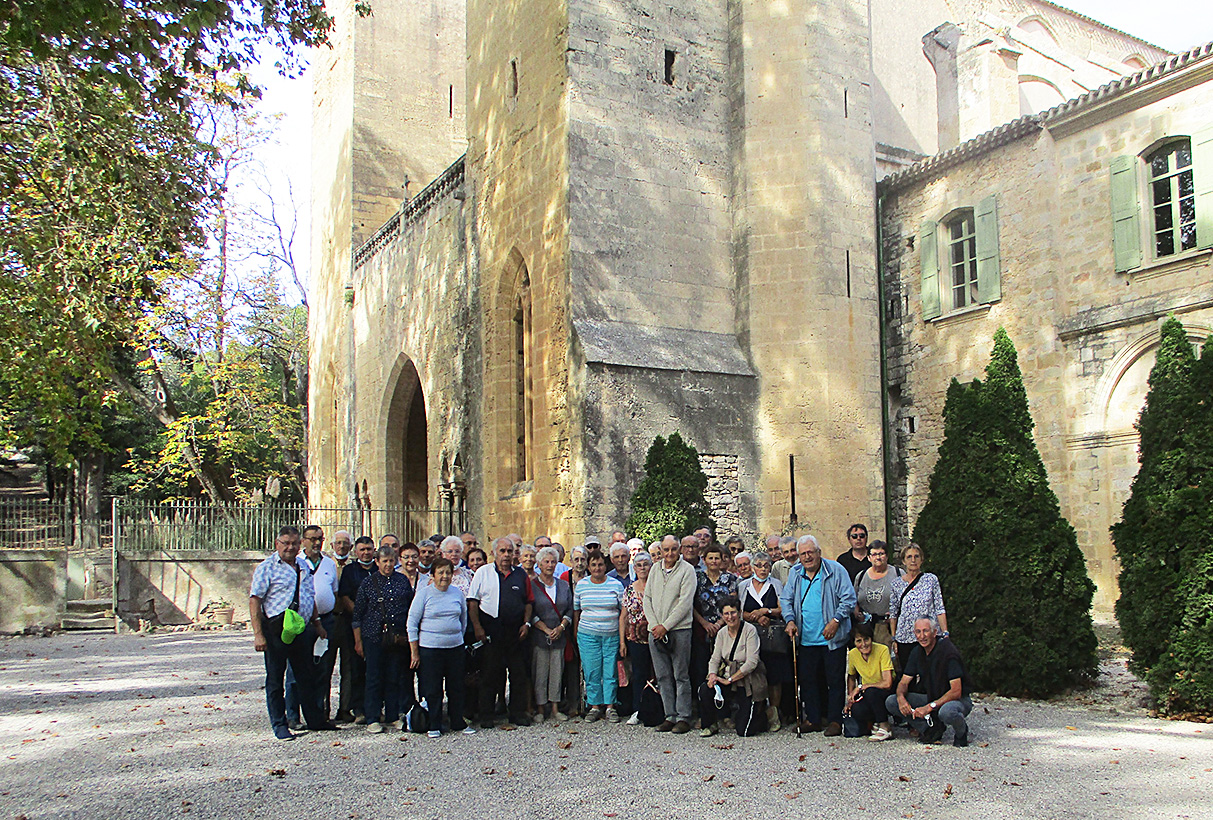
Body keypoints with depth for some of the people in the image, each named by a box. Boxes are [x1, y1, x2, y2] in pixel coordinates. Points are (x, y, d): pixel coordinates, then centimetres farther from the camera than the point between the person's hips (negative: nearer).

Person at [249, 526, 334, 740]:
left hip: (302, 628, 6)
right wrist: (258, 634, -18)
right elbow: (254, 600, -12)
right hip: (276, 629, -6)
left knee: (306, 676, 14)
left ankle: (314, 719, 24)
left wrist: (316, 623, 21)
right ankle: (279, 725, 13)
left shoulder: (303, 566, 13)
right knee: (275, 679, 4)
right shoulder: (267, 568, -7)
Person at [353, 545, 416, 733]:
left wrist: (409, 635, 9)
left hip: (398, 638, 2)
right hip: (374, 636, -2)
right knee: (374, 678, 1)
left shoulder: (403, 580, 6)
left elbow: (412, 607, 13)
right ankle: (373, 719, 9)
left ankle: (393, 716, 17)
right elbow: (358, 613, 3)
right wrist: (358, 640, 1)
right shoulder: (368, 582, 1)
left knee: (395, 677, 7)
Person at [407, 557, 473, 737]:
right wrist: (414, 652, -6)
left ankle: (458, 723, 22)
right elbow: (412, 622, -4)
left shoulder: (458, 593, 6)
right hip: (429, 648, -3)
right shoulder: (424, 593, -5)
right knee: (432, 689, 3)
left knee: (457, 687, 9)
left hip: (455, 647, 4)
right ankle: (434, 726, 15)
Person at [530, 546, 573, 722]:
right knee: (539, 672, -2)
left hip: (560, 636, 3)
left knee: (557, 671, 5)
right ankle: (540, 709, 6)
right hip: (538, 635, -3)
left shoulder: (563, 585, 12)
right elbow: (530, 613, -5)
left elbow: (570, 610, 9)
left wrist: (561, 627, -7)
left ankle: (555, 708, 12)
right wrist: (546, 630, -12)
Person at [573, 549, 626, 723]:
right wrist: (575, 637, 7)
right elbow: (576, 613, 11)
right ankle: (595, 707, 13)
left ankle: (610, 707, 13)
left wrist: (622, 640, -3)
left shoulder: (616, 585, 2)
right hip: (588, 635, 1)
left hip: (612, 635, -1)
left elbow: (623, 614, 2)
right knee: (591, 672, 1)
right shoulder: (581, 586, 5)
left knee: (610, 672, 2)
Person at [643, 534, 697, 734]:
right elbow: (647, 598, 12)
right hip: (655, 632, 5)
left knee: (681, 676, -1)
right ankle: (670, 716, 15)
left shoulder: (687, 570, -3)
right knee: (663, 676, 8)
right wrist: (654, 625, -2)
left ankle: (683, 718, 4)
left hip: (679, 630, -5)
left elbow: (685, 603, -10)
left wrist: (666, 626, -13)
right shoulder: (655, 570, 14)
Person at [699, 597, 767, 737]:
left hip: (748, 680, -5)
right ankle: (710, 724, 1)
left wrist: (730, 680, -18)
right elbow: (715, 659, 5)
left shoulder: (750, 630, -12)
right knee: (704, 689, -26)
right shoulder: (722, 633, 6)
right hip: (727, 677, 5)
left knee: (743, 731, -11)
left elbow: (752, 662, -17)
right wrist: (712, 675, -17)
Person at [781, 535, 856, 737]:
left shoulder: (835, 570, -4)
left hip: (832, 638, -4)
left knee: (835, 680, 1)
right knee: (807, 680, 9)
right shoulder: (795, 573, 9)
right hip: (805, 639, 4)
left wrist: (835, 621, -14)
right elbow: (786, 599, 13)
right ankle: (812, 719, 20)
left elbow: (848, 598, -5)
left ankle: (835, 720, 10)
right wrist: (790, 620, -4)